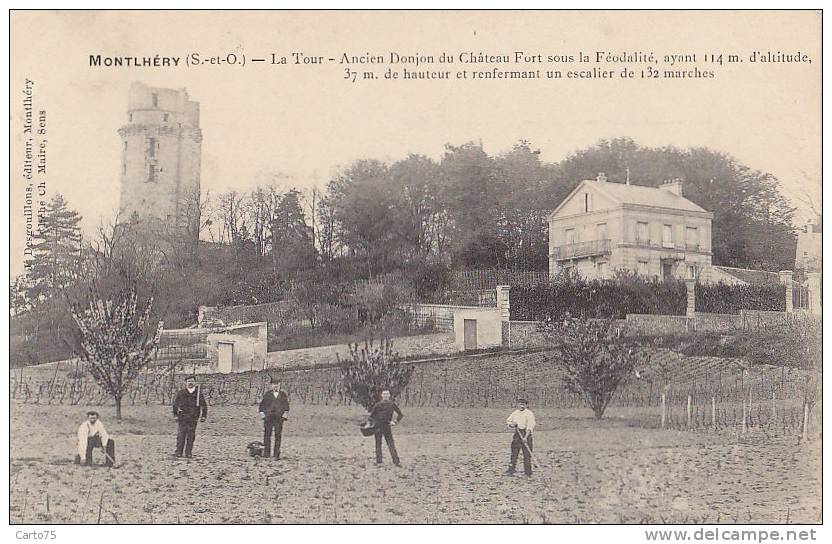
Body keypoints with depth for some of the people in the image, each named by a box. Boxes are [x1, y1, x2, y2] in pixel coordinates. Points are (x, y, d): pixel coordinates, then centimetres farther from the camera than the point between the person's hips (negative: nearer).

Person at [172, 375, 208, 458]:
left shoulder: (198, 393, 4)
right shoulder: (181, 393, 4)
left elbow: (204, 405, 9)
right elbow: (175, 404, 13)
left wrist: (204, 416, 3)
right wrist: (175, 415, 11)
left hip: (193, 418, 0)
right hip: (182, 418, 0)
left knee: (191, 435, 0)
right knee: (181, 435, -4)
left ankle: (188, 452, 6)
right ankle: (179, 452, 1)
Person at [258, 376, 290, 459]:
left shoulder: (283, 395, 14)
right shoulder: (267, 394, 11)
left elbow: (286, 405, 11)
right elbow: (262, 404, 10)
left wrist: (285, 412, -4)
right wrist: (262, 412, -1)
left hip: (279, 417, 0)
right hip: (268, 417, 0)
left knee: (278, 435, -2)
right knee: (267, 435, -3)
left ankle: (277, 454, 1)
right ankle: (266, 453, 2)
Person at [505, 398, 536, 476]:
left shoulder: (529, 413, -7)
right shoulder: (515, 413, 12)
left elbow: (530, 426, -14)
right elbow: (507, 421, 21)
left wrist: (526, 437, -23)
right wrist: (511, 424, -4)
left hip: (526, 434, -5)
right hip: (517, 434, 5)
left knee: (527, 453, -4)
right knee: (514, 452, 6)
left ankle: (528, 471, 2)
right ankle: (511, 469, 13)